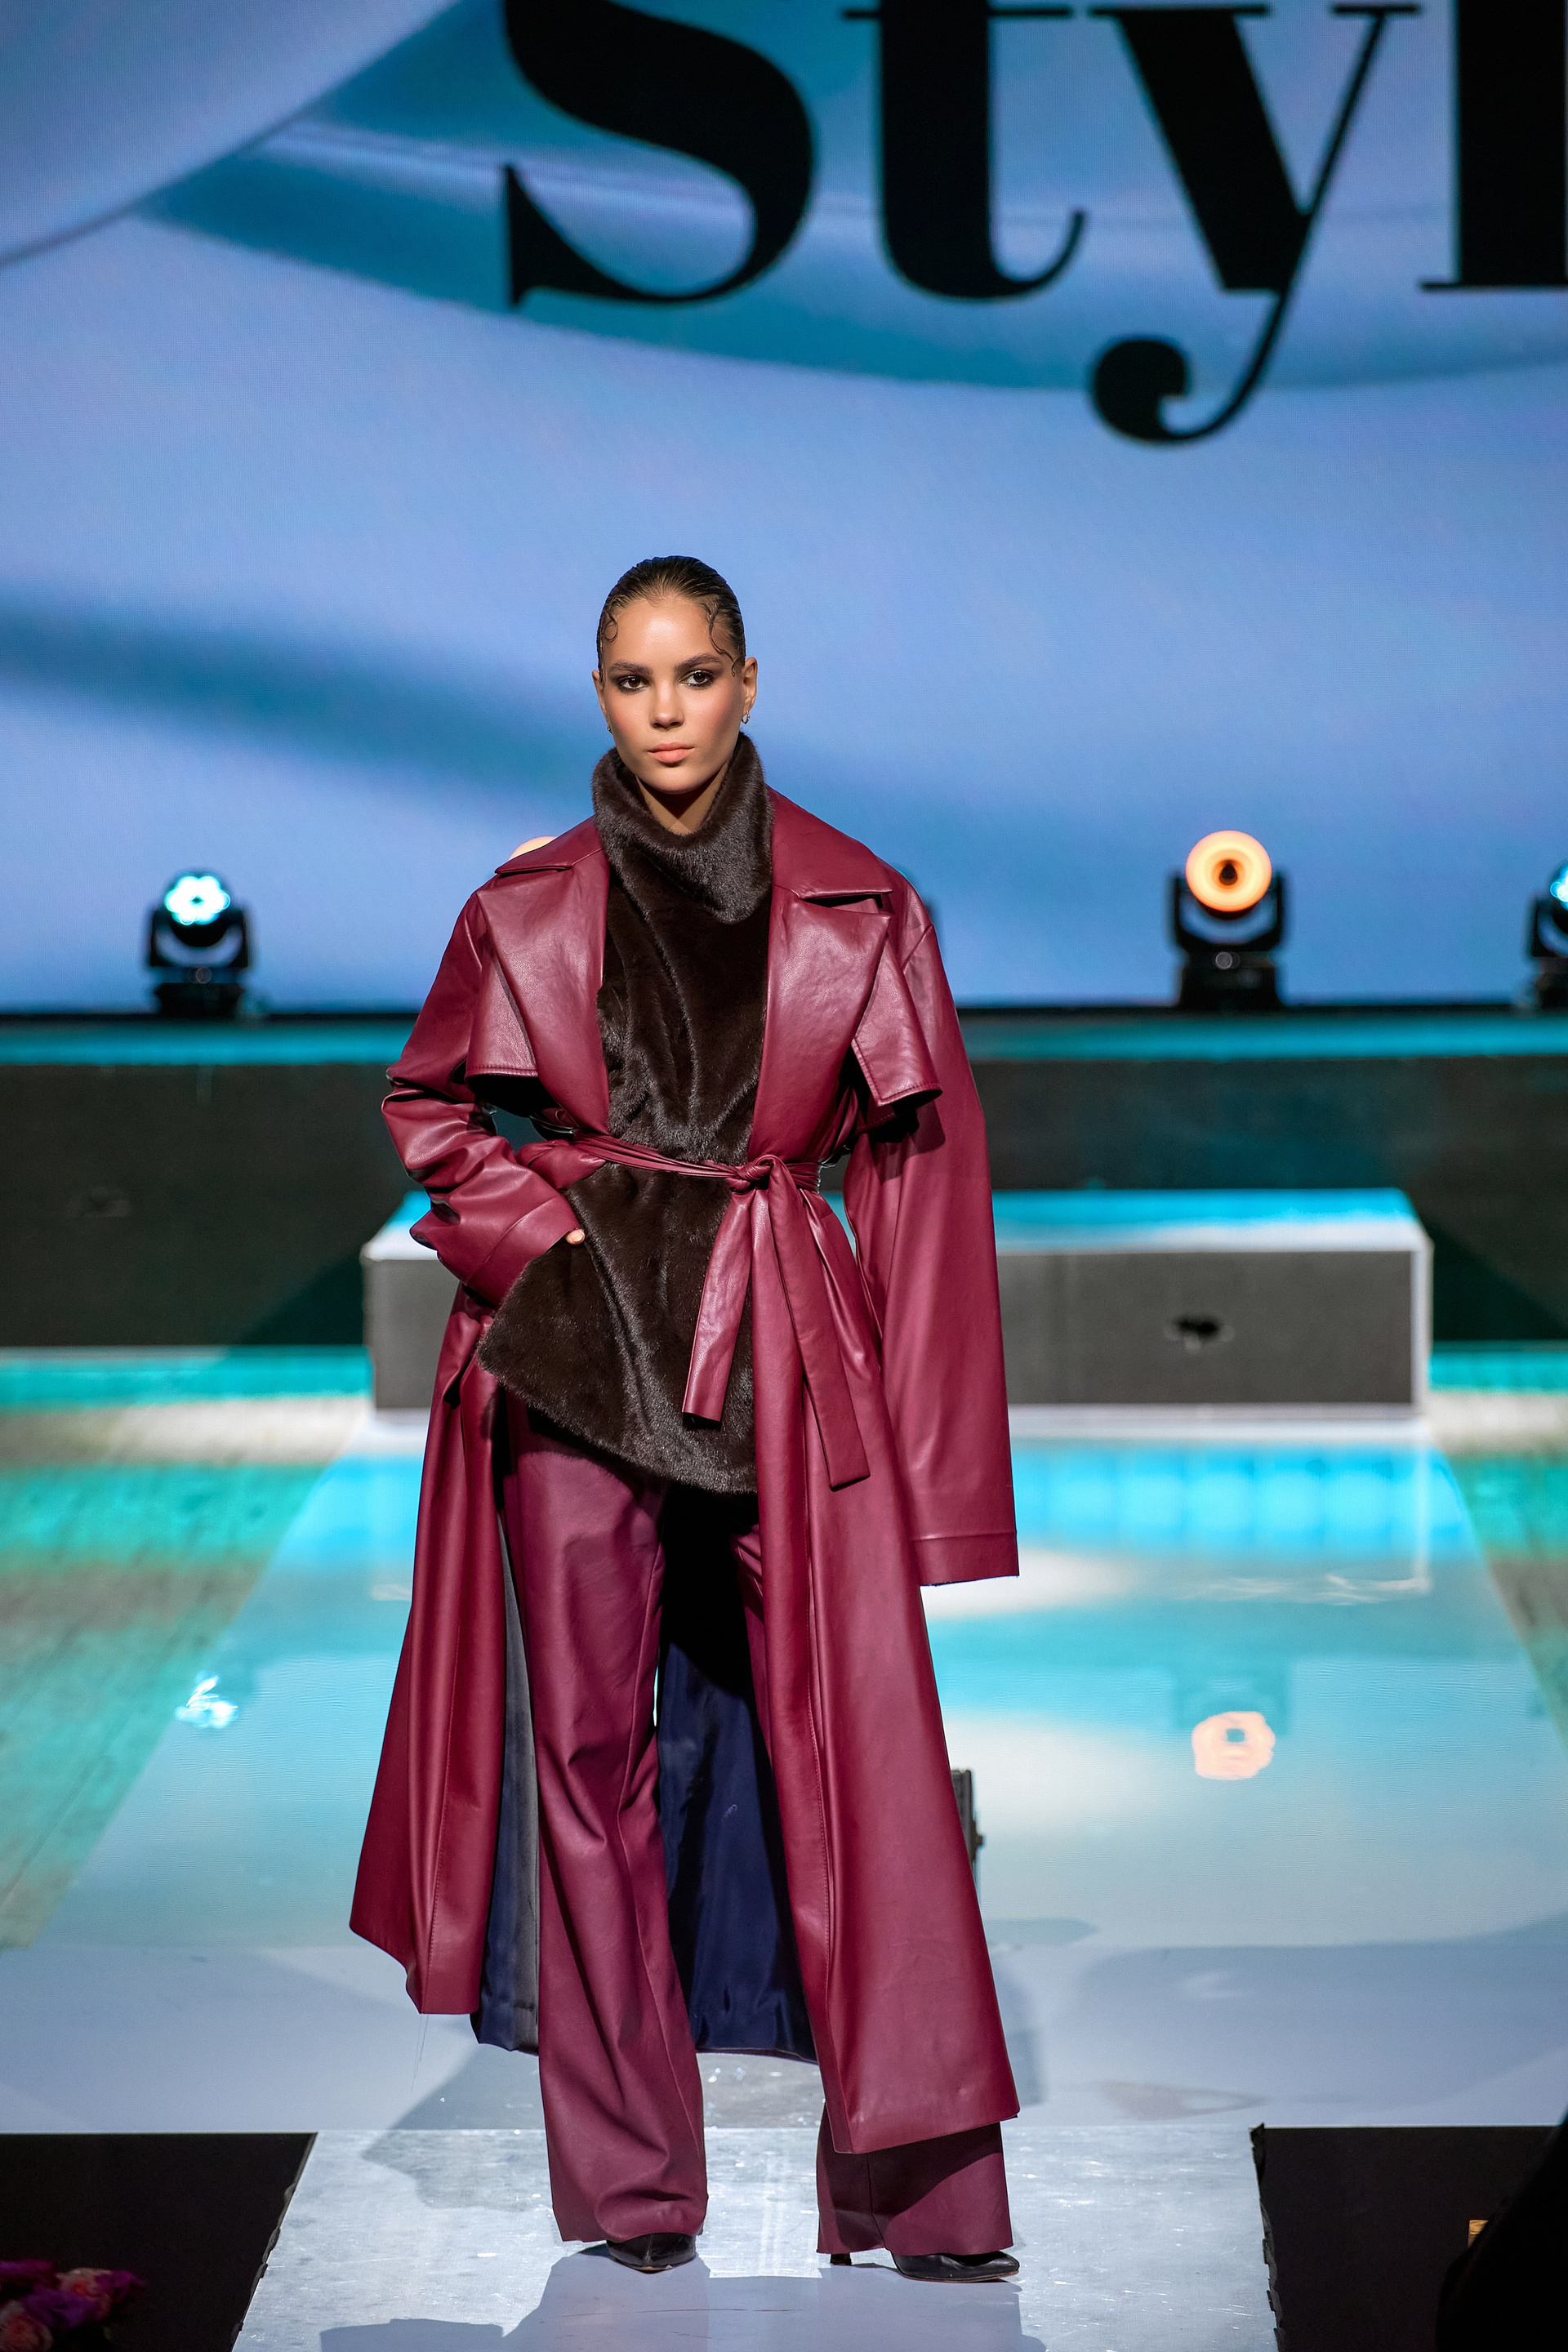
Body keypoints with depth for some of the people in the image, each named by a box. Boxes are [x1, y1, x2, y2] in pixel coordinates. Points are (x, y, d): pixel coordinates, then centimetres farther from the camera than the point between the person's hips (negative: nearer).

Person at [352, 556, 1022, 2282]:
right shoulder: (526, 911, 4)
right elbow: (432, 1108, 17)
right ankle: (629, 2175, 14)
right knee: (590, 1738, 3)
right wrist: (540, 1232, -2)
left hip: (788, 1352, -1)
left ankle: (919, 2184, -2)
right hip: (578, 1349, 1)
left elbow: (918, 1173, 4)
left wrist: (929, 1453, -1)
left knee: (855, 1732, -7)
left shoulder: (859, 913, 2)